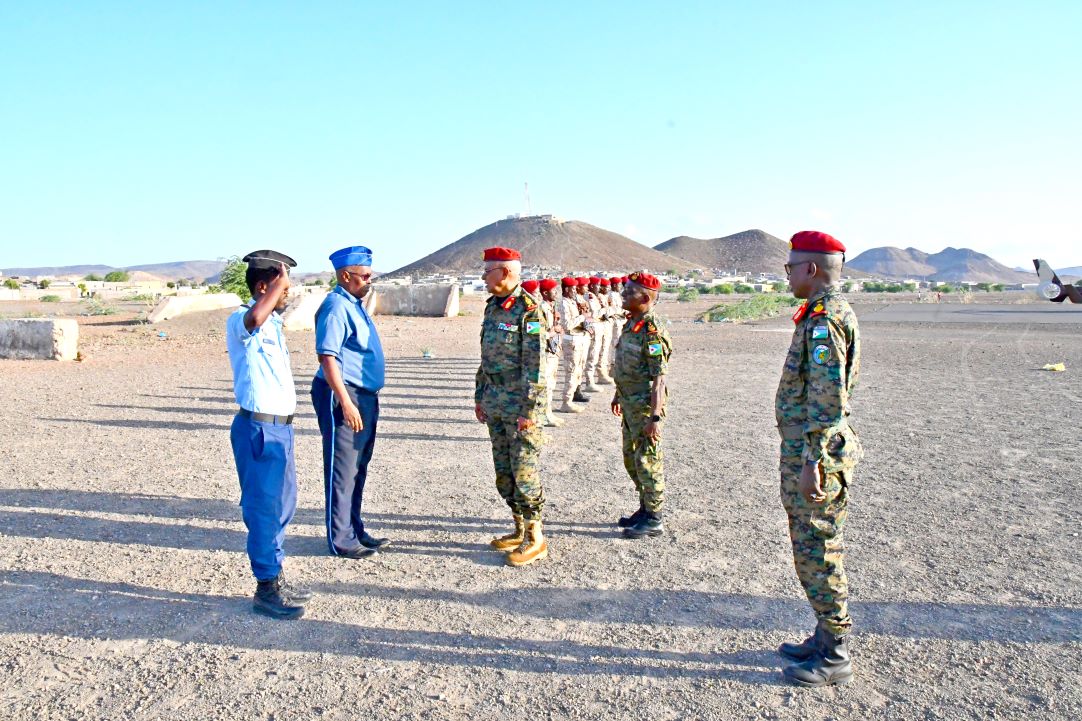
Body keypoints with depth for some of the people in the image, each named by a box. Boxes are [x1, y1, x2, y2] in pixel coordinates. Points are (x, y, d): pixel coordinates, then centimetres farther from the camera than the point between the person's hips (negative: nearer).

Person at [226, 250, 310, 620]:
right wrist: (281, 279, -28)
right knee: (263, 507, -1)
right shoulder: (240, 321, -14)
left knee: (283, 503, 17)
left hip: (280, 426, 10)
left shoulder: (273, 323, 15)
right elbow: (255, 317, -40)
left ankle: (276, 578, 31)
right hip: (258, 429, -10)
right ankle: (265, 589, 10)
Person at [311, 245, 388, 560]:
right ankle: (341, 540, 9)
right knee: (343, 471, -1)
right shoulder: (336, 306, -15)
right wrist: (345, 402, -25)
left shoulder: (355, 304, 15)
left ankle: (355, 530, 29)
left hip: (365, 396, 10)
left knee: (358, 469, 17)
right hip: (343, 395, -10)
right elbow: (327, 357, -21)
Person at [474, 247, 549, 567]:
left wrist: (528, 410, -20)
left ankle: (535, 538, 11)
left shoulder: (528, 311, -15)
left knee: (523, 472, -2)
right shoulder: (492, 306, 12)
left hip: (520, 406, -9)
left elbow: (535, 366, -18)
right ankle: (520, 530, 27)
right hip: (495, 404, 9)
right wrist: (479, 396, 18)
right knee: (503, 472, 14)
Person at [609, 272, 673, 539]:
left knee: (647, 462, 1)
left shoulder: (652, 331, -21)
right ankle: (645, 509, 32)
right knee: (631, 459, 18)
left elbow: (659, 378, -23)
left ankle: (654, 519, 13)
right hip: (630, 404, 10)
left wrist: (654, 417, -25)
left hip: (645, 406, -10)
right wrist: (618, 395, 24)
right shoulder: (631, 323, 8)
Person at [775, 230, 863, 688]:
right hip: (806, 450, 11)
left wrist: (812, 461, -24)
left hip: (813, 452, -11)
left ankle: (836, 658, 13)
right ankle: (827, 637, 31)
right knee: (814, 550, 18)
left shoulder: (823, 319, -19)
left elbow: (826, 398, -24)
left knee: (817, 553, 0)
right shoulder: (828, 314, 14)